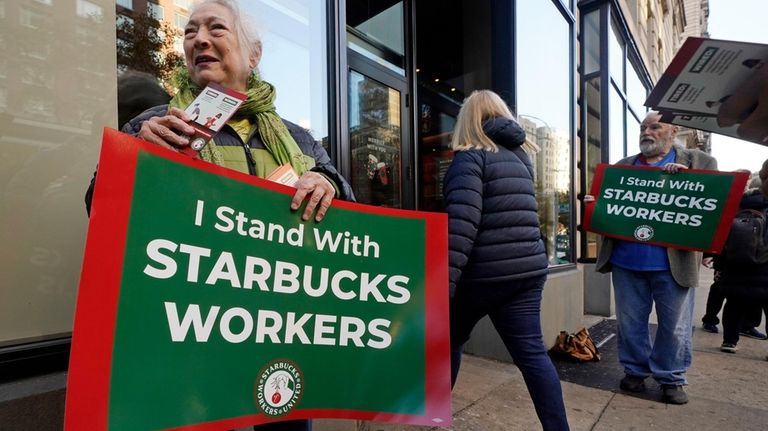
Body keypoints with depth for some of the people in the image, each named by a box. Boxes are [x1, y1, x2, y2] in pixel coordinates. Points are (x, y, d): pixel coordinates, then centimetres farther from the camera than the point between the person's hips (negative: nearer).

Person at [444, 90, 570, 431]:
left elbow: (461, 222, -22)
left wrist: (442, 282, -25)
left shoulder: (469, 157, -10)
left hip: (484, 273, -5)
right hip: (527, 270, 6)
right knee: (532, 353, 11)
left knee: (449, 340, 16)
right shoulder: (519, 156, 15)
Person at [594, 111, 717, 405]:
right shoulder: (622, 167, 13)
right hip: (626, 260, 2)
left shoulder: (699, 162, 6)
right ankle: (635, 370, 29)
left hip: (673, 262, -2)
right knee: (630, 323, 12)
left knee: (674, 326, 9)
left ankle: (671, 379, 27)